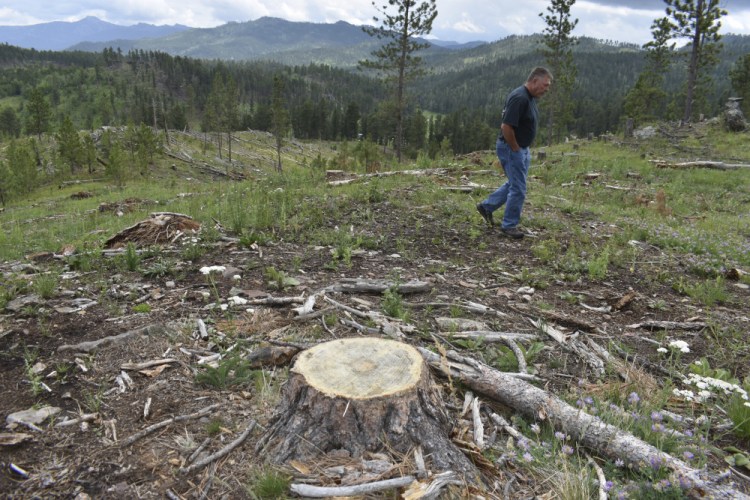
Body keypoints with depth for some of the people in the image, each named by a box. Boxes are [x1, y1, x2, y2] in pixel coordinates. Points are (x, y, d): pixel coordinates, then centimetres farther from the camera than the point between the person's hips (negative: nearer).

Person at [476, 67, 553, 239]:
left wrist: (523, 150, 16)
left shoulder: (530, 98, 9)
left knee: (514, 183, 20)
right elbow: (506, 127, -28)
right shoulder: (519, 97, -23)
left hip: (522, 149, 10)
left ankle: (486, 206, 31)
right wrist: (516, 149, -16)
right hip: (511, 148, -10)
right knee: (518, 188, -2)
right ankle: (509, 225, 12)